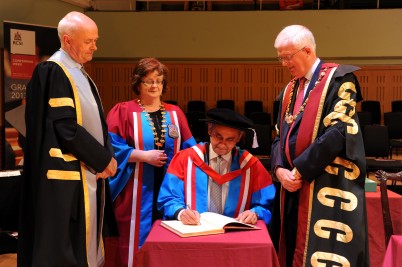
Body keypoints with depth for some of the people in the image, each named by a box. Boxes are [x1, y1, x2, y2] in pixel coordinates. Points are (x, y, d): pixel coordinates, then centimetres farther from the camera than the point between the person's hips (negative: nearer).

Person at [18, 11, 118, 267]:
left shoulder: (82, 75, 15)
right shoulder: (52, 72, -13)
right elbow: (65, 127, -20)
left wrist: (107, 156, -3)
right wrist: (103, 158, -12)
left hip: (90, 171, 9)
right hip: (67, 174, -9)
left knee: (85, 241, 15)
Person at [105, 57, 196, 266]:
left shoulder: (175, 113, 12)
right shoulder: (123, 111, 0)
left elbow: (189, 148, 11)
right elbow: (112, 148, -9)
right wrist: (143, 156, -15)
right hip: (138, 192, -3)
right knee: (138, 241, 1)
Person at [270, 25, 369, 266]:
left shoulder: (338, 79, -6)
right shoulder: (290, 90, 15)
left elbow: (338, 133, -17)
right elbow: (281, 135, 13)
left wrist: (299, 170, -15)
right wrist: (280, 169, -6)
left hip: (329, 187, -7)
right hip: (296, 187, 7)